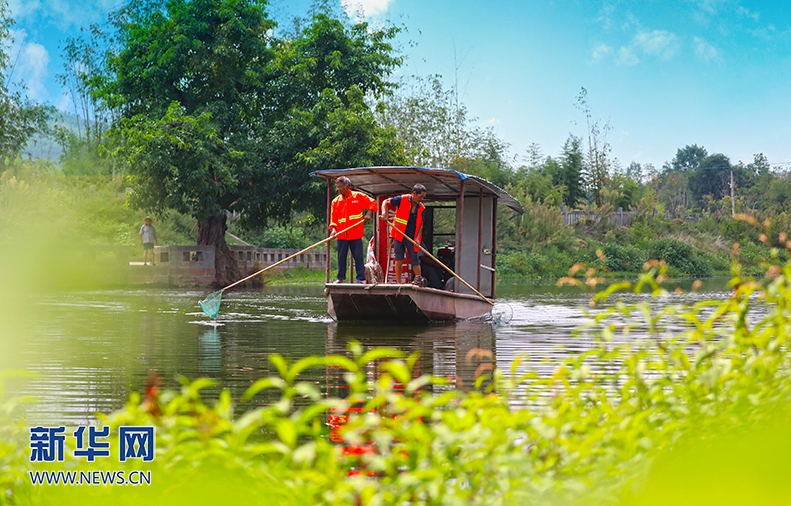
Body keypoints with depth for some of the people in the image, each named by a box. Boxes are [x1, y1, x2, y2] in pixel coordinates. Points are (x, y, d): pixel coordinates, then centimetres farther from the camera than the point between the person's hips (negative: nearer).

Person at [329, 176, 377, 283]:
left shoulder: (359, 196, 1)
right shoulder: (336, 201, 7)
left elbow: (372, 202, 10)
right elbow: (333, 219, 6)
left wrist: (368, 214, -4)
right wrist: (333, 229, -10)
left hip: (356, 234, -2)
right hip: (341, 235, 2)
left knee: (358, 257, -1)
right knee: (341, 257, 6)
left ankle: (361, 278, 3)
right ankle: (340, 278, 15)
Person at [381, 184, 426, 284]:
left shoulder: (421, 208, 3)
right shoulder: (401, 199, -7)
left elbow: (421, 224, 7)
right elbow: (386, 202, 4)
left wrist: (417, 237, -6)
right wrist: (384, 213, -14)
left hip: (412, 238, 2)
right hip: (399, 235, -2)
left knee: (415, 261, 3)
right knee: (399, 260, 1)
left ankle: (419, 281, 9)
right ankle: (399, 283, 6)